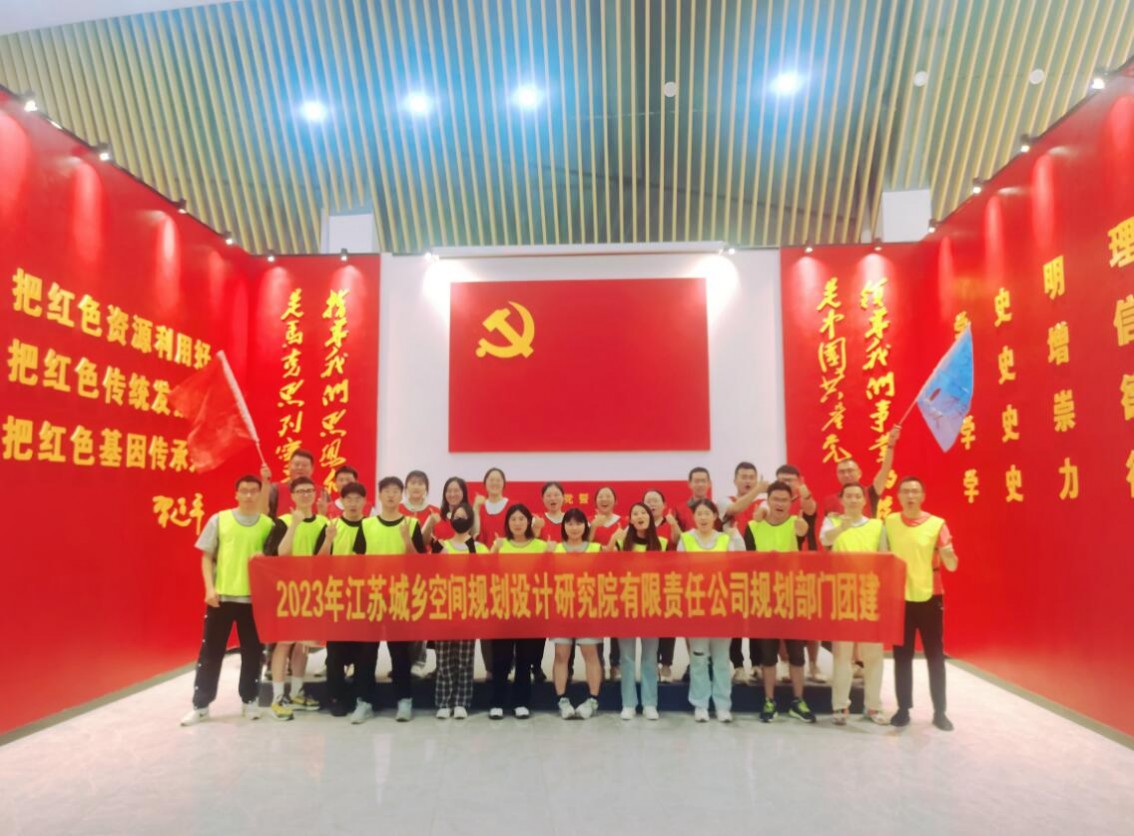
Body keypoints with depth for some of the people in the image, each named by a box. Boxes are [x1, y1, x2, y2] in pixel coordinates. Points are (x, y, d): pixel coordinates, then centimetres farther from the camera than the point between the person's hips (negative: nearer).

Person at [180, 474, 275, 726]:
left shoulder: (268, 524, 1)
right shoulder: (219, 519, -1)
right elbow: (206, 557, 3)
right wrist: (210, 588, -7)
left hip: (254, 597, 1)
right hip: (221, 596, -1)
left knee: (252, 651, 9)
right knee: (211, 651, 6)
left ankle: (250, 700, 24)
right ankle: (201, 704, 18)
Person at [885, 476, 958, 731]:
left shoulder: (937, 524, -5)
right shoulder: (889, 522, 1)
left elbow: (952, 566, -8)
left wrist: (948, 555, -30)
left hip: (930, 598, -1)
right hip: (899, 599, 1)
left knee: (935, 657, 6)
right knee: (902, 656, 7)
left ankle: (939, 712, 17)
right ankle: (903, 709, 17)